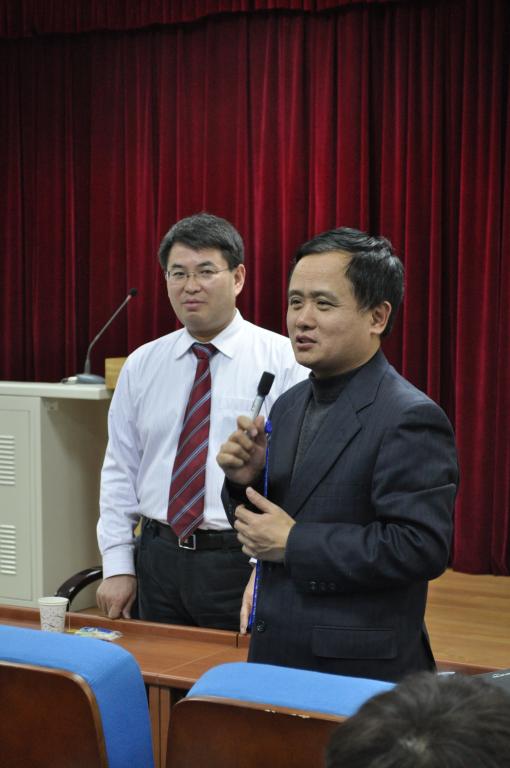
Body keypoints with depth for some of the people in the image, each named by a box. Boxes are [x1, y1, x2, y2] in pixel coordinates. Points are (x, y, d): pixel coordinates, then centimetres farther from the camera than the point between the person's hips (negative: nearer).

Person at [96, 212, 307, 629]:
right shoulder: (141, 365, 8)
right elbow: (120, 471, 9)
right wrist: (118, 567, 4)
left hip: (244, 563, -4)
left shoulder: (284, 361, -6)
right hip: (158, 559, 4)